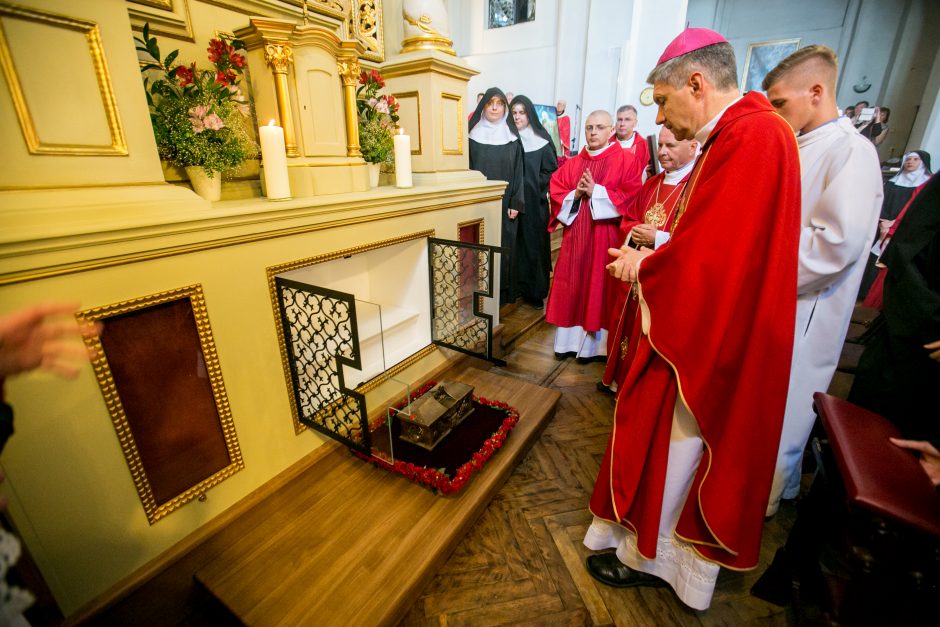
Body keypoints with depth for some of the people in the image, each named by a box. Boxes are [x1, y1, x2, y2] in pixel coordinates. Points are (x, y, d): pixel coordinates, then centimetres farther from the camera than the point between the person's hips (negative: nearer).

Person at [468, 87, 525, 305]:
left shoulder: (512, 138, 7)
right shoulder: (473, 136, 4)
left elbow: (518, 172, 5)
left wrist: (516, 203, -4)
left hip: (505, 204, 1)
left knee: (503, 248, 4)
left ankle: (503, 293, 16)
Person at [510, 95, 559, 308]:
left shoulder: (541, 141, 2)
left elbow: (551, 171, 2)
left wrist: (531, 185, -7)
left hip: (534, 202, -2)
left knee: (533, 243, 1)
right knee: (514, 244, 1)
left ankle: (535, 292, 9)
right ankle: (514, 288, 12)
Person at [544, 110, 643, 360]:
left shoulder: (626, 160, 1)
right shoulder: (572, 163, 13)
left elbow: (630, 196, -10)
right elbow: (555, 194, 8)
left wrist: (595, 192, -15)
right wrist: (575, 194, -11)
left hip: (606, 237, -4)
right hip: (575, 236, 4)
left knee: (600, 288, 2)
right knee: (572, 288, 6)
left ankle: (595, 343, 14)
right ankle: (570, 339, 17)